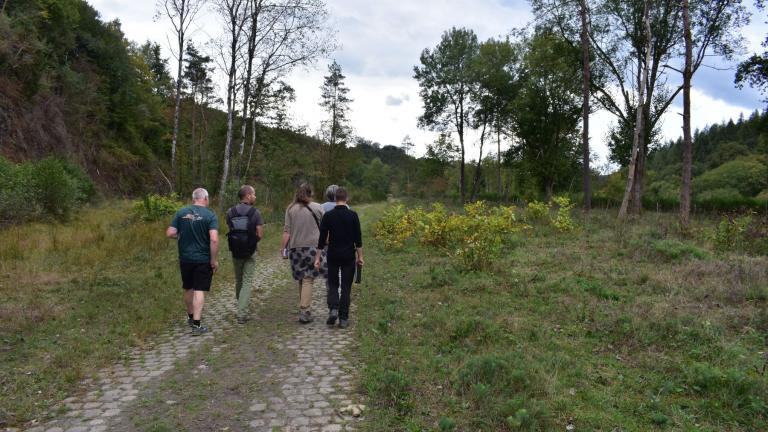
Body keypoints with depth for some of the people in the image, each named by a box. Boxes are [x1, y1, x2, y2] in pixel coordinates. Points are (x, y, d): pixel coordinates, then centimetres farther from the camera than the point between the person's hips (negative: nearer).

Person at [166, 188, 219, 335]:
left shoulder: (181, 213, 0)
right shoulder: (210, 215, -11)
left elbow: (169, 233, -3)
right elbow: (214, 240, -20)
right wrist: (214, 260, -11)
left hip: (185, 258, 4)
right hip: (203, 260, -4)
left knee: (188, 289, 19)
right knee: (199, 291, 1)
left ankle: (191, 317, 36)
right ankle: (196, 325, 0)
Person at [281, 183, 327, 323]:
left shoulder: (291, 209, 1)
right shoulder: (317, 208, -2)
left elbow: (287, 230, -2)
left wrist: (283, 247, 5)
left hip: (296, 248, 2)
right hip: (313, 247, -2)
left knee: (301, 278, 14)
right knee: (308, 280, -3)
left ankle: (304, 307, 24)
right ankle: (304, 311, -9)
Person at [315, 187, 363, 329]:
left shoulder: (328, 215, -3)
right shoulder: (353, 215, -5)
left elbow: (322, 238, -3)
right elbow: (358, 238, -5)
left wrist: (318, 257, 3)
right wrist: (360, 256, 2)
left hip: (333, 255, 1)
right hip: (349, 256, 0)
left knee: (332, 284, 15)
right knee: (346, 287, 6)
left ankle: (333, 309, -6)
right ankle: (344, 318, 6)